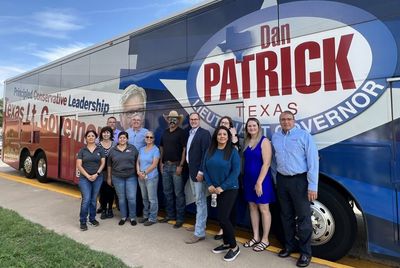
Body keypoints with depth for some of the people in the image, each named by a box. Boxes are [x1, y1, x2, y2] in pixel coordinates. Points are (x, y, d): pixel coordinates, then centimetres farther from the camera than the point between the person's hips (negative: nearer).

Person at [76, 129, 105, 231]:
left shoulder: (100, 150, 4)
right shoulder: (82, 150, 1)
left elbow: (103, 163, 0)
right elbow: (79, 165, -3)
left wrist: (96, 174, -11)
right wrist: (87, 176, -12)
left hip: (97, 178, 2)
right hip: (84, 178, -1)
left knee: (94, 200, 10)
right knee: (86, 199, -9)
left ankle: (92, 218, 24)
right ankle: (83, 221, 4)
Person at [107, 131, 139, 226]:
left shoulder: (132, 148, 0)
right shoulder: (112, 150, 4)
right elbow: (109, 165, 10)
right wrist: (109, 177, 10)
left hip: (131, 177, -1)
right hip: (117, 178, 1)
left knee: (131, 198, -2)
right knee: (121, 198, 10)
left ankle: (132, 217, 14)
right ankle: (123, 217, 25)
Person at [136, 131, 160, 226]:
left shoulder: (156, 150, -7)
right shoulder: (141, 149, 12)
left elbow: (154, 164, -13)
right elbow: (138, 162, 11)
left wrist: (145, 173, -13)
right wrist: (138, 171, -5)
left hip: (151, 177, -6)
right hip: (141, 177, 6)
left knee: (152, 199, 1)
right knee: (144, 198, 15)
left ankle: (152, 218, 12)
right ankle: (145, 215, 29)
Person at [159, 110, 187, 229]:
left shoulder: (181, 132, -6)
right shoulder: (165, 132, 11)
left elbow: (184, 149, -10)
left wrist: (180, 165, -15)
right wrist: (161, 162, 9)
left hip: (176, 166, -6)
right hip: (165, 166, 6)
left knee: (179, 193, -1)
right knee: (167, 192, 13)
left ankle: (180, 218, 9)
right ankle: (170, 215, 27)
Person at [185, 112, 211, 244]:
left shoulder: (204, 133, -11)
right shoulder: (190, 134, 14)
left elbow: (205, 153, -18)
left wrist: (201, 171, -21)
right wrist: (189, 168, 10)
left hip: (199, 172, -8)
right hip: (191, 171, 8)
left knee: (200, 201, -2)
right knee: (198, 200, 18)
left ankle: (199, 232, 4)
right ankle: (199, 225, 31)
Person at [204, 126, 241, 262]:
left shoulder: (233, 151, -8)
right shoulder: (210, 151, 5)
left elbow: (236, 171, -14)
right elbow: (205, 168, 5)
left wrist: (222, 187, -17)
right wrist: (209, 185, -8)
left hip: (229, 189, -5)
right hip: (215, 190, 5)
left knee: (223, 217, -10)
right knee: (226, 217, 14)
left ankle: (234, 247, 8)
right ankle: (226, 243, 30)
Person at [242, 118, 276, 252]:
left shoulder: (264, 141, -11)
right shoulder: (246, 142, 9)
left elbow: (266, 163, -17)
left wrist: (259, 182, -20)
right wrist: (243, 179, 6)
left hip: (262, 180, -7)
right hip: (248, 180, 7)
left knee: (264, 209, 4)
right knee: (252, 207, 14)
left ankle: (265, 240, 17)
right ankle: (255, 237, 27)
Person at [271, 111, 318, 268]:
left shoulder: (304, 135, -6)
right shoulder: (275, 137, 9)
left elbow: (313, 161, -10)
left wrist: (313, 186, -15)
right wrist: (277, 178, 8)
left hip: (299, 180, -5)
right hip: (282, 180, 5)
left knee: (303, 217, 1)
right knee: (286, 215, 15)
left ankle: (305, 252, 15)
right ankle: (289, 246, 30)